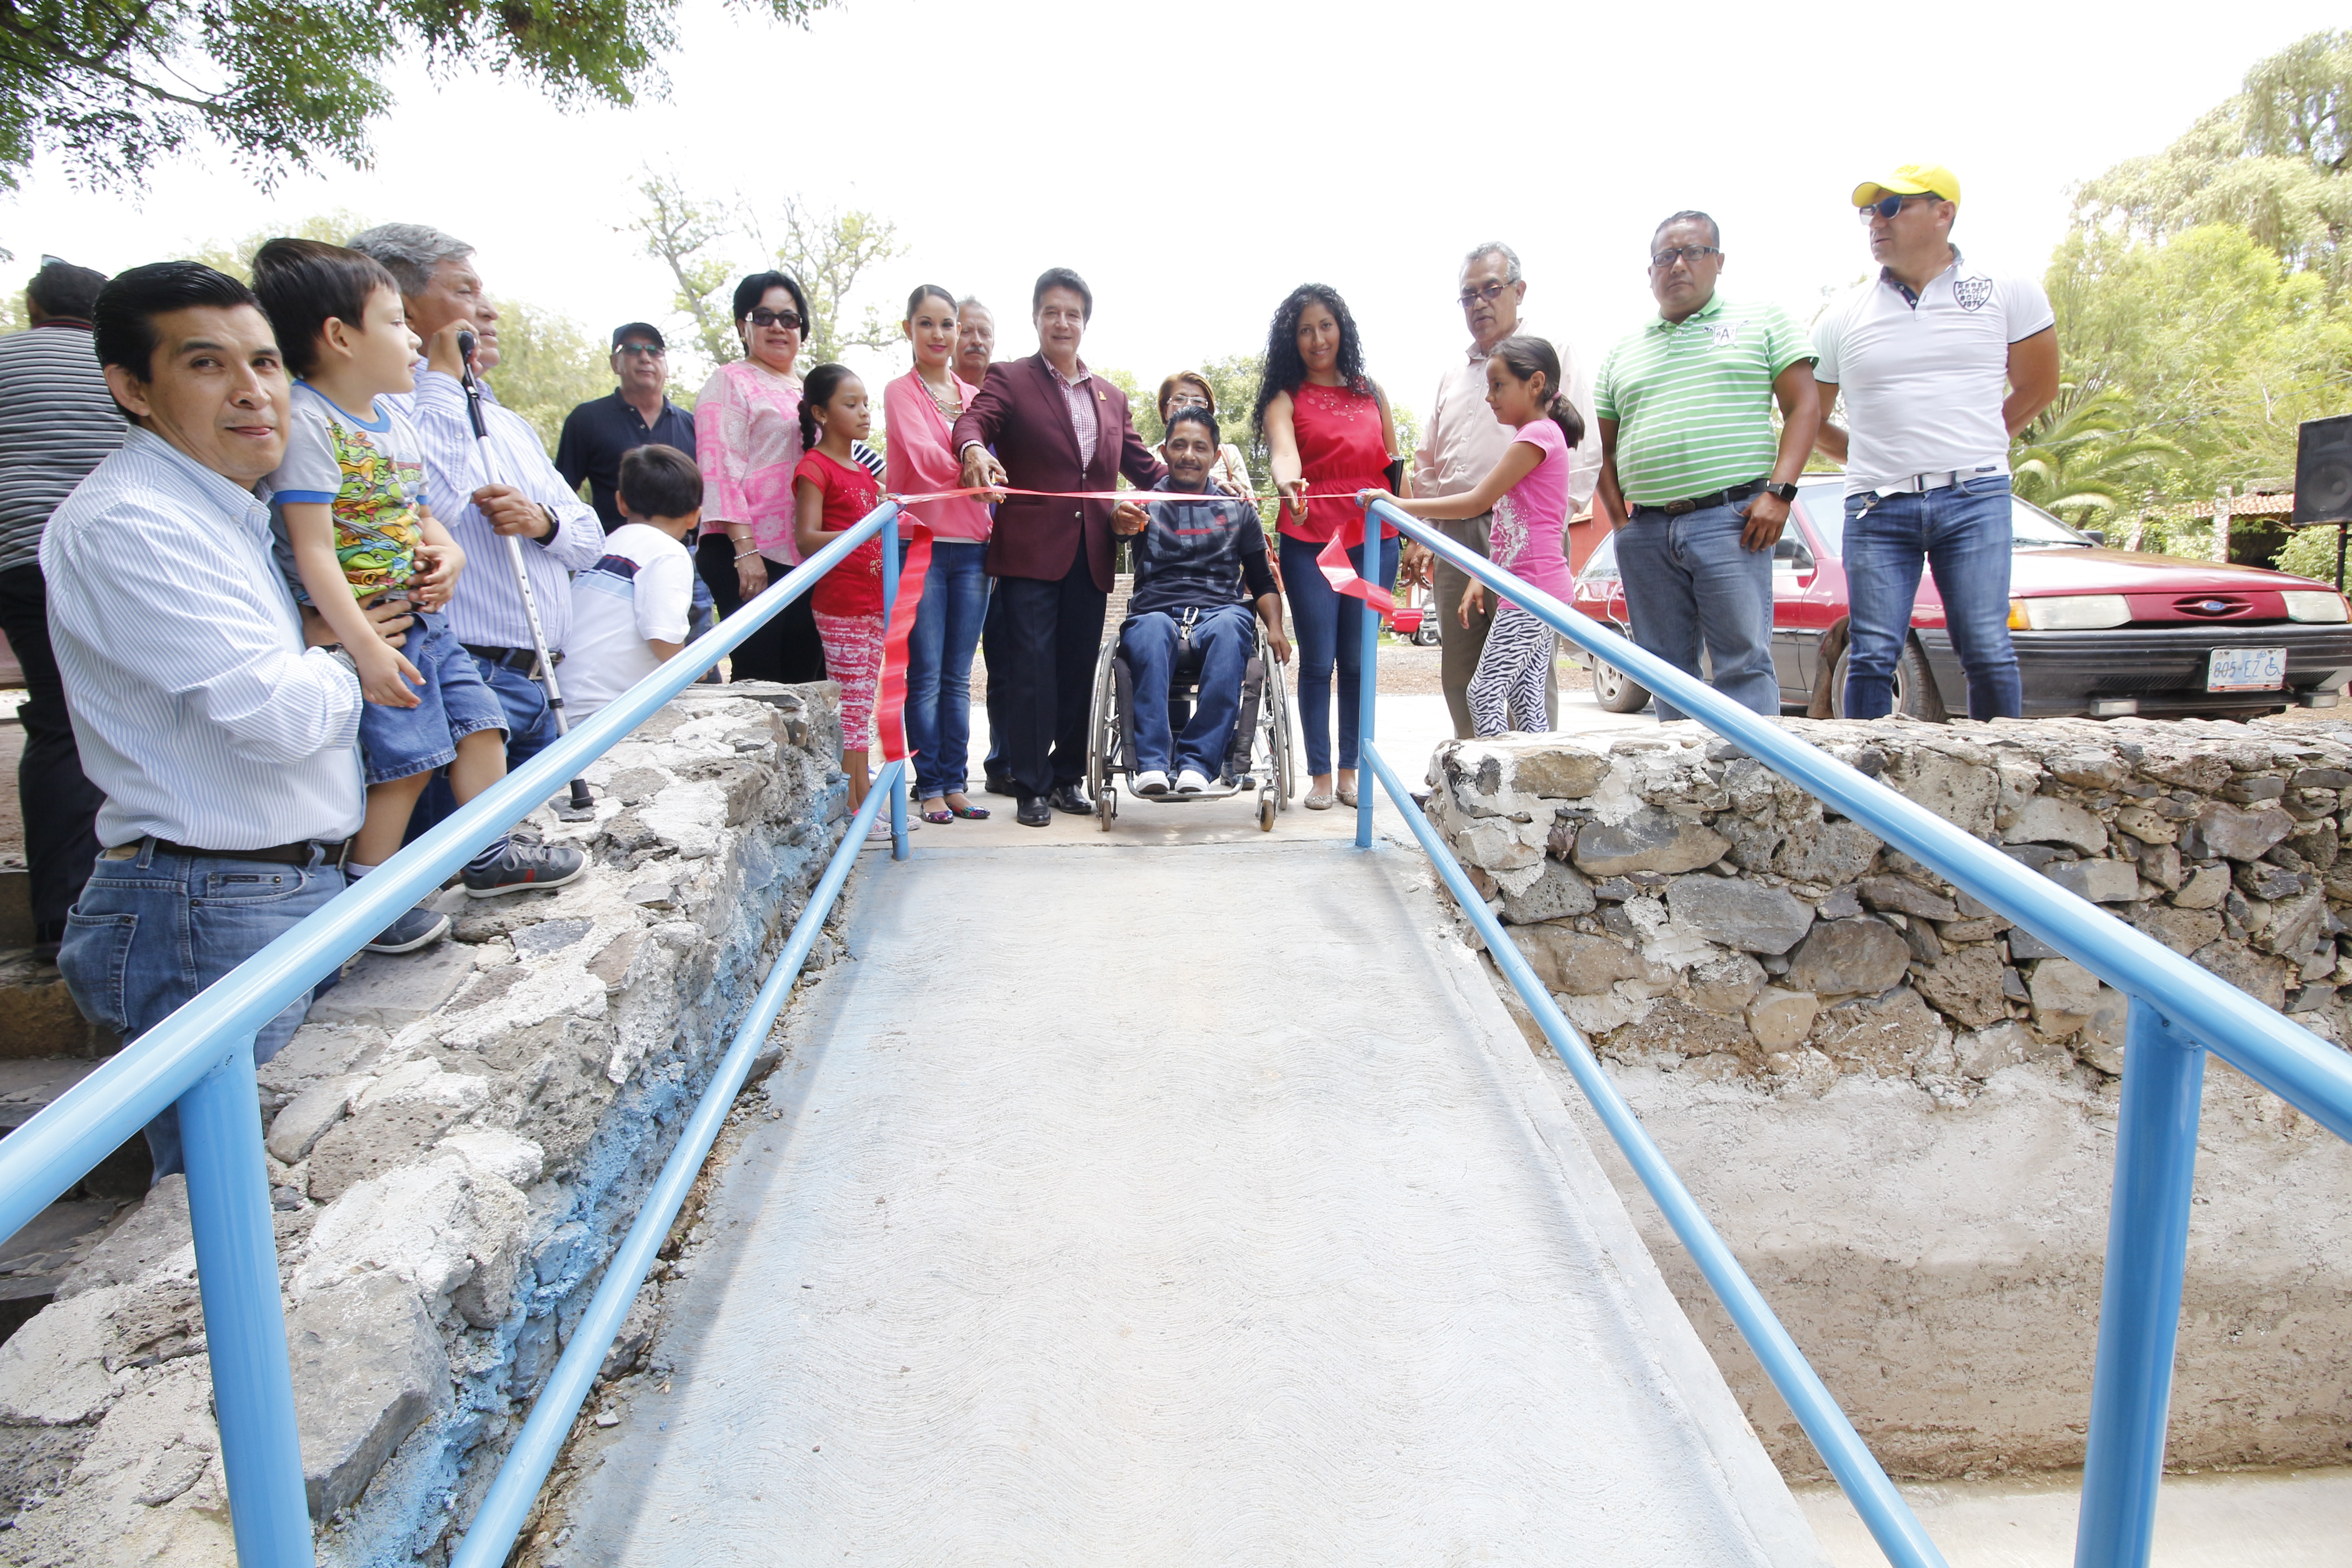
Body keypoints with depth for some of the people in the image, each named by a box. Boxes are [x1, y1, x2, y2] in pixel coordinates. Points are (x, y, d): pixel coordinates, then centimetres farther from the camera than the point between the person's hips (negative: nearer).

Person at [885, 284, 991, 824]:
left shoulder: (974, 395, 17)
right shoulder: (901, 392, 2)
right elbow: (923, 457, -11)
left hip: (972, 547, 4)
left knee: (958, 677, 7)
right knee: (925, 675, -2)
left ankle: (955, 784, 12)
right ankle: (929, 787, 6)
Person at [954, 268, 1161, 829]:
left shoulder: (1112, 397, 19)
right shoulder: (1010, 380, 3)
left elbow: (1143, 466, 21)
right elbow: (974, 420, -16)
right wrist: (976, 451, -39)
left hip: (1091, 555, 5)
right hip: (1030, 551, -5)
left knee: (1079, 670, 9)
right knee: (1031, 668, -5)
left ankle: (1068, 778, 20)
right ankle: (1032, 788, 2)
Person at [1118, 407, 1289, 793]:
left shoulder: (1238, 510, 21)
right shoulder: (1147, 504, 16)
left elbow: (1263, 581, 19)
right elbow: (1123, 523, -8)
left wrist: (1275, 628, -1)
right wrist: (1120, 523, -34)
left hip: (1220, 612, 1)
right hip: (1156, 612, -1)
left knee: (1231, 626, -36)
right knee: (1153, 628, -37)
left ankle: (1198, 761, -40)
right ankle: (1151, 762, -44)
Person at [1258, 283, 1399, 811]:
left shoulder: (1370, 392, 12)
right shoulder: (1286, 398, 2)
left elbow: (1394, 468, 14)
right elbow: (1283, 451, -18)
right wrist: (1288, 484, -40)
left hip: (1373, 540, 2)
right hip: (1310, 542, -2)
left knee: (1357, 661, 6)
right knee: (1318, 662, 0)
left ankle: (1349, 770, 15)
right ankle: (1319, 775, 9)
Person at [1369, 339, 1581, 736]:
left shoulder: (1539, 435, -11)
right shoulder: (1530, 438, 21)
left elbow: (1478, 502, -15)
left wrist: (1402, 505, -11)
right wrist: (1481, 580, 13)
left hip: (1534, 588, -10)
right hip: (1521, 588, 10)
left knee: (1486, 692, -12)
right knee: (1525, 696, 9)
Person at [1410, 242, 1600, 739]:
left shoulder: (1553, 353, 5)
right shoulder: (1453, 375, 24)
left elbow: (1583, 452, -3)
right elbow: (1426, 462, 26)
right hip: (1455, 538, 6)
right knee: (1459, 675, 6)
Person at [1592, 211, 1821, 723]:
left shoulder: (1762, 322, 11)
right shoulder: (1622, 354, 20)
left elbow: (1804, 408, 4)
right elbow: (1603, 446, 22)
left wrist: (1779, 491, -9)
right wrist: (1617, 511, 5)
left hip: (1728, 520, -4)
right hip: (1645, 534, 4)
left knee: (1744, 662, -9)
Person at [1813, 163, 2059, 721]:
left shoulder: (2007, 291, 7)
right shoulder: (1841, 318, 9)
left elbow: (2038, 388, 18)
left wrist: (1970, 447, 16)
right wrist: (1874, 459, 12)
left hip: (1974, 499, -1)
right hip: (1878, 508, 1)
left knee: (1988, 653, -6)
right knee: (1871, 657, -4)